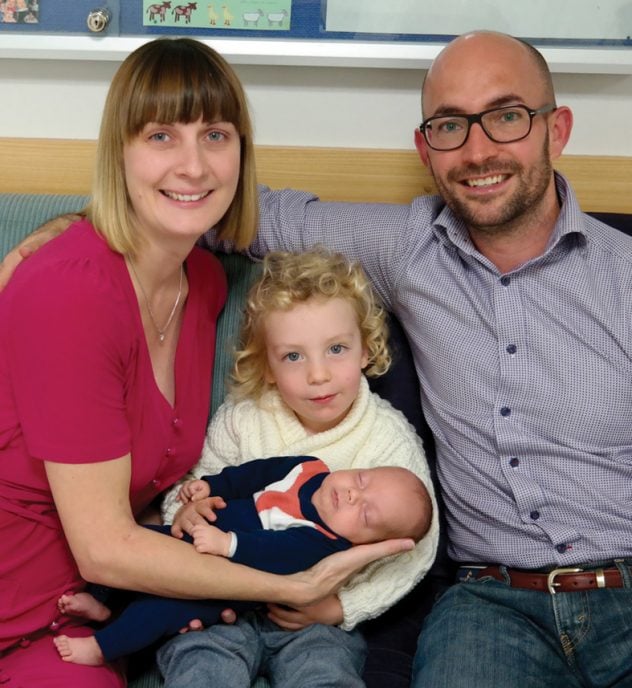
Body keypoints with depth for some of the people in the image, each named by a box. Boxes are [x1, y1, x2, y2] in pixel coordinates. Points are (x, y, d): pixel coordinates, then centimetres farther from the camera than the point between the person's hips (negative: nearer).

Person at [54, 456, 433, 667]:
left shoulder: (323, 545, -25)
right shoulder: (311, 469, -5)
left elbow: (276, 555, -38)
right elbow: (257, 472, 6)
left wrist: (227, 543, -47)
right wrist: (211, 485, 0)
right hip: (204, 534, 8)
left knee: (164, 606, -25)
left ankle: (101, 648, -7)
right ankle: (106, 603, 23)